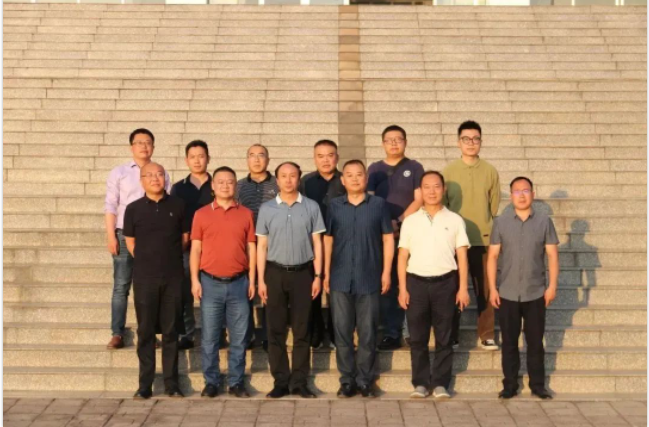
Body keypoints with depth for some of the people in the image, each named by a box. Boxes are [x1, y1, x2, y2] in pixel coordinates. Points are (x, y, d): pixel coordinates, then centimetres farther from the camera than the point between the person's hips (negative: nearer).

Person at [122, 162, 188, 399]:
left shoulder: (177, 205, 4)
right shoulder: (134, 209, 1)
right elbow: (130, 242, 10)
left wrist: (170, 257, 9)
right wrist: (148, 261, 10)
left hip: (173, 276, 1)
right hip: (144, 278, 0)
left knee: (171, 331, 4)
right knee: (145, 331, 3)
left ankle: (172, 384, 11)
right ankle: (145, 385, 8)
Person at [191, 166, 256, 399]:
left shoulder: (246, 214, 6)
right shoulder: (202, 214, 4)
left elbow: (251, 248, 7)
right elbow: (195, 249, 4)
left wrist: (252, 280, 2)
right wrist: (195, 280, -3)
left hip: (238, 283, 1)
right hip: (210, 283, -1)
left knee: (239, 336, 5)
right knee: (209, 336, 4)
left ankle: (236, 382, 14)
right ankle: (211, 381, 14)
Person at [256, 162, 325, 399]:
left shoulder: (311, 207, 3)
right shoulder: (266, 209, 5)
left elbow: (317, 243, 5)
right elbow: (261, 246, 6)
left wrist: (318, 275, -2)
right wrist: (261, 280, 0)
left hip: (302, 272, -1)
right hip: (275, 272, 1)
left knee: (301, 330, 3)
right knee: (275, 330, 3)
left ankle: (299, 381, 11)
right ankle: (280, 381, 11)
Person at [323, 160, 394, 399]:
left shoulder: (378, 204, 2)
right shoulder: (334, 206, 6)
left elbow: (388, 239, 3)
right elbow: (328, 240, 9)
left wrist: (386, 272, -2)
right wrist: (326, 273, 5)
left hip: (369, 279, -1)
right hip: (340, 280, 1)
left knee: (368, 333, 4)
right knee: (342, 331, 5)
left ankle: (365, 381, 14)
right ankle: (347, 380, 14)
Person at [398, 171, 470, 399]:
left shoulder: (454, 220, 6)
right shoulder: (410, 221, 8)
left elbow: (462, 256, 5)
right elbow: (403, 256, 7)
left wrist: (463, 288, -2)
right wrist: (402, 289, 0)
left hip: (445, 282, -1)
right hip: (416, 282, 1)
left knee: (444, 337, 4)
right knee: (417, 337, 4)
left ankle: (440, 383, 12)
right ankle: (420, 383, 14)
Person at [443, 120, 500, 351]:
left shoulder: (490, 172, 4)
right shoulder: (448, 171, 1)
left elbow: (495, 207, 7)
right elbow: (441, 205, 4)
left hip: (484, 239, 1)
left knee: (485, 289, 3)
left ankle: (487, 335, 13)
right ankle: (451, 336, 15)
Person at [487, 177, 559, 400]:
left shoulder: (544, 221, 1)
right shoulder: (501, 222, 1)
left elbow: (552, 255, 2)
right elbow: (493, 256, 2)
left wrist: (552, 285, -5)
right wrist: (492, 288, -3)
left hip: (536, 293, 0)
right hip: (507, 294, 0)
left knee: (535, 342, 7)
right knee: (509, 342, 7)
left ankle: (538, 385, 17)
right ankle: (510, 385, 15)